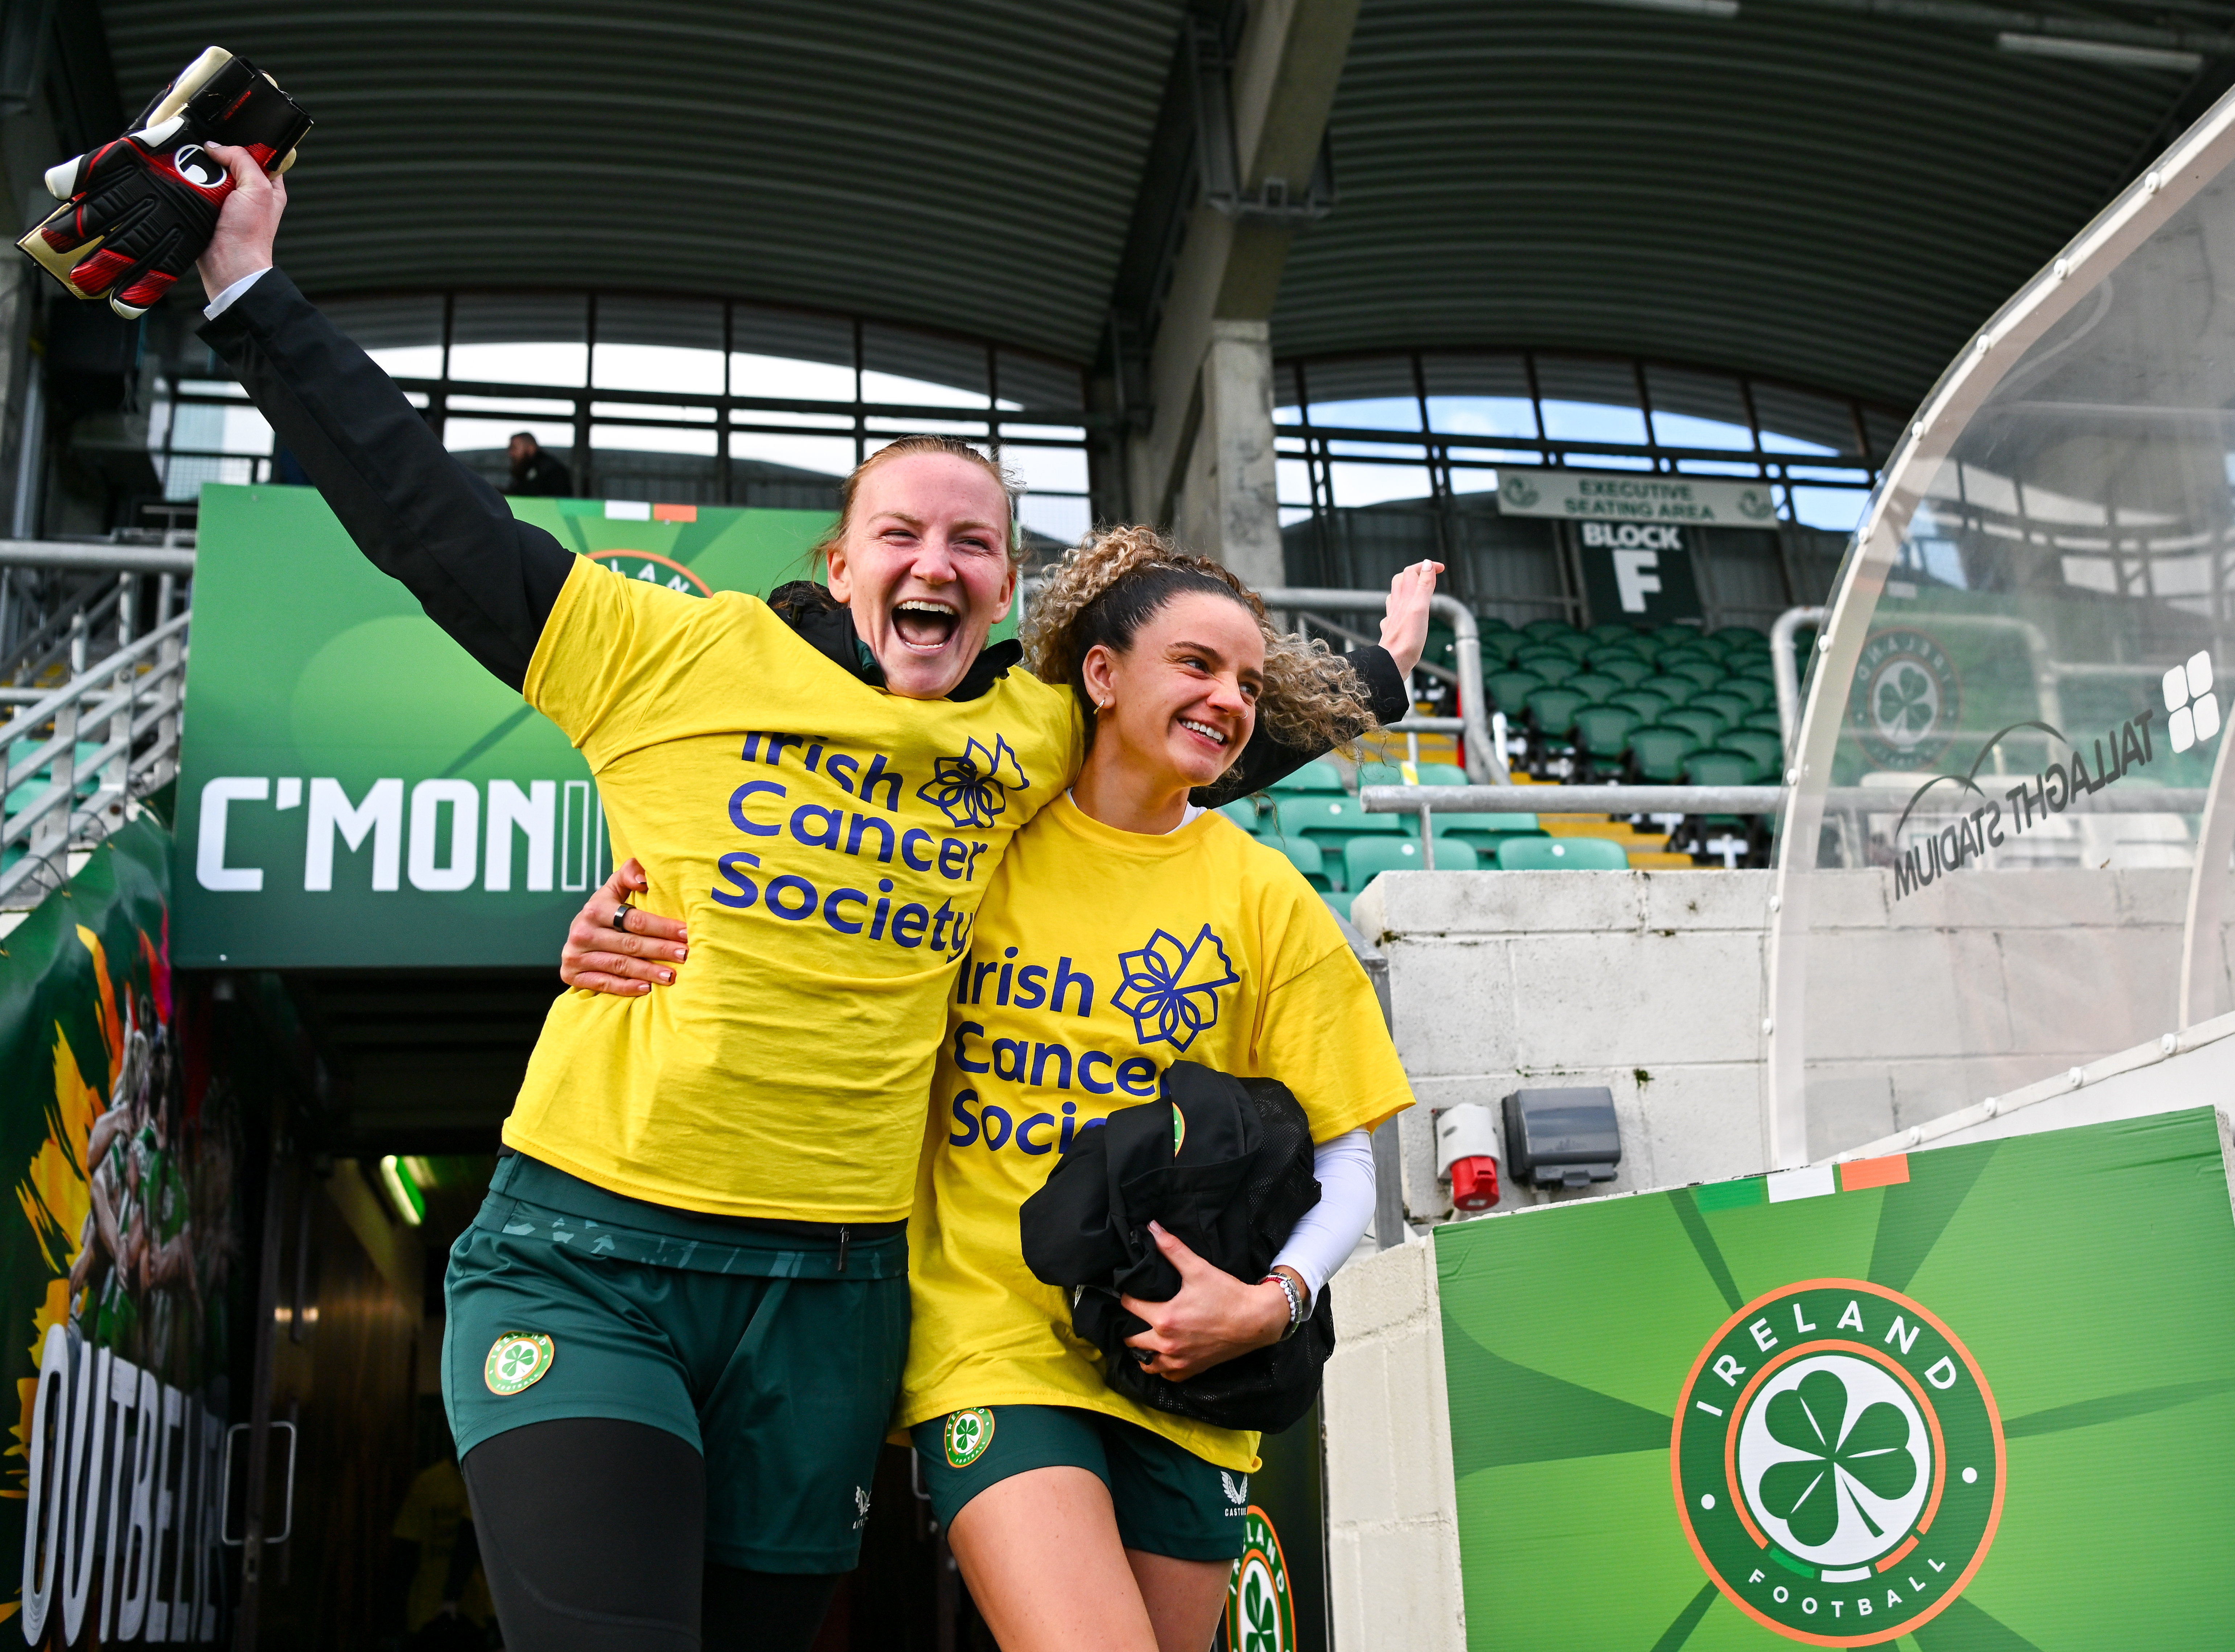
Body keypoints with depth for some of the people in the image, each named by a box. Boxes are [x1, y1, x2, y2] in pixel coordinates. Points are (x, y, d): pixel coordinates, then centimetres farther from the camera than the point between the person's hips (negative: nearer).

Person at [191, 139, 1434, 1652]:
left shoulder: (1040, 735, 10)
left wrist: (1378, 675, 37)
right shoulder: (686, 654, -1)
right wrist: (251, 290, 3)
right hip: (584, 1256, -3)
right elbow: (434, 521, 2)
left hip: (832, 1296, 4)